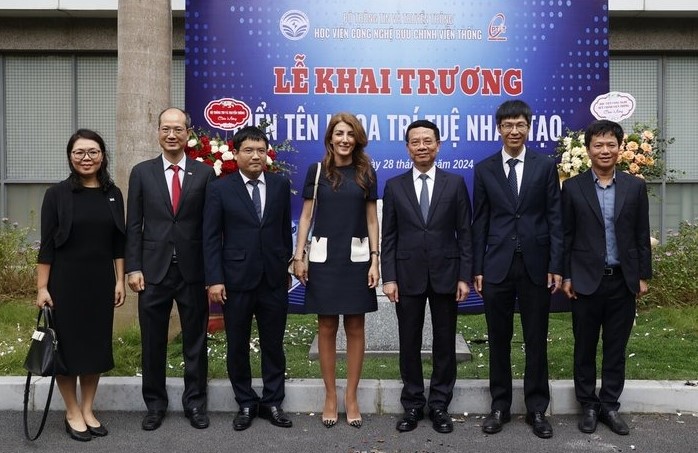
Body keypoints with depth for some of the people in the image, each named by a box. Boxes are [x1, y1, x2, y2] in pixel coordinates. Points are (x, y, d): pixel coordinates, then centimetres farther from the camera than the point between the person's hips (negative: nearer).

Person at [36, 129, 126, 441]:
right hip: (66, 282, -3)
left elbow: (118, 243, 7)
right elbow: (47, 245, -6)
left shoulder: (113, 194, 4)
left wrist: (120, 280, 3)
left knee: (97, 344, 10)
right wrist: (42, 288, -9)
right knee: (67, 344, 5)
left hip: (101, 282, 3)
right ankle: (73, 413, 20)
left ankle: (88, 410, 24)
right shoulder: (57, 194, -5)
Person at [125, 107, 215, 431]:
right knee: (153, 342, 10)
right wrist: (133, 267, -4)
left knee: (195, 341, 10)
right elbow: (133, 225, 3)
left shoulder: (205, 173, 1)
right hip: (153, 270, 1)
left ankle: (195, 403, 25)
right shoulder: (142, 172, 4)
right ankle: (155, 404, 26)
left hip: (193, 270, -1)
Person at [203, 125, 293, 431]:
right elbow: (211, 238, -4)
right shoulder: (220, 189, -2)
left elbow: (285, 230, 10)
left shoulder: (281, 185, 5)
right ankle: (246, 404, 25)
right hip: (236, 280, -1)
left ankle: (272, 402, 24)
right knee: (237, 346, 9)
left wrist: (286, 268, 11)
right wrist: (214, 280, -9)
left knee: (273, 345, 10)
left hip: (274, 280, 2)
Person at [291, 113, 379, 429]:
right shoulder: (317, 171, 4)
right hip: (324, 256, 0)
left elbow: (372, 219, 6)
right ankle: (330, 396, 16)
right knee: (326, 327, 4)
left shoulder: (366, 173, 6)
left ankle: (351, 397, 16)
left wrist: (375, 259, -1)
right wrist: (298, 256, -4)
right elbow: (306, 216, 4)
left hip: (356, 257, 1)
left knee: (355, 327, 4)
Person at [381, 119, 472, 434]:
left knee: (444, 343, 7)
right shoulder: (394, 186, 4)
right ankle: (412, 405, 21)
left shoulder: (455, 183, 3)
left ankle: (439, 406, 20)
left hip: (445, 274, 0)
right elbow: (388, 237, 3)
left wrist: (465, 276, -4)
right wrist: (388, 277, -4)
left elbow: (464, 233, 2)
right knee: (409, 344, 8)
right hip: (408, 276, 0)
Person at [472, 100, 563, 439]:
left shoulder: (545, 166, 3)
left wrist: (556, 266, -5)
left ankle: (536, 409, 20)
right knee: (498, 340, 9)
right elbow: (480, 222, 5)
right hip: (497, 266, 1)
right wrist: (477, 268, 1)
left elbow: (554, 218, 1)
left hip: (535, 265, 0)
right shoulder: (484, 169, 5)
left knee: (536, 340, 7)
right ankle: (500, 406, 22)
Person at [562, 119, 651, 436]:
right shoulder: (572, 187, -1)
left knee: (616, 348, 9)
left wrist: (643, 276, 3)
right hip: (586, 280, -1)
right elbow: (565, 236, -1)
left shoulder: (635, 187, 4)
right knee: (585, 347, 8)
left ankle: (609, 406, 22)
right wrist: (565, 276, -4)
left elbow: (642, 236, 6)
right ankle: (588, 405, 22)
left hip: (623, 281, 2)